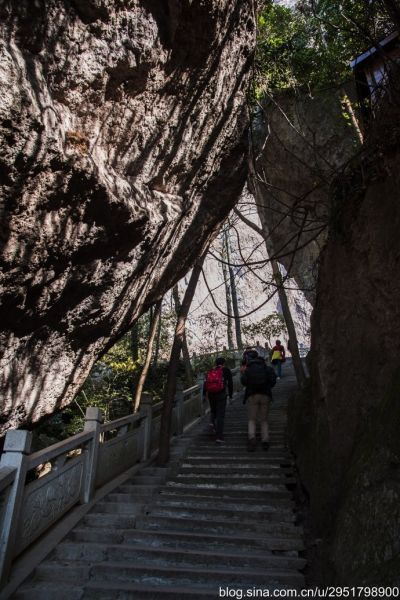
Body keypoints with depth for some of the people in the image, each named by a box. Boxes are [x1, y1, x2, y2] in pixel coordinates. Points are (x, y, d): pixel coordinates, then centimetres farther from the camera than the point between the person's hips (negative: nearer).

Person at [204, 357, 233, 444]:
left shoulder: (210, 371, 13)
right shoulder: (226, 370, 5)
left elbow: (205, 384, 10)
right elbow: (230, 383, 0)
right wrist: (230, 395, 4)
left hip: (211, 394, 3)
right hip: (221, 394, -3)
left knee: (213, 410, 27)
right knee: (220, 415, 0)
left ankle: (212, 422, -1)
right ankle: (219, 437, -3)